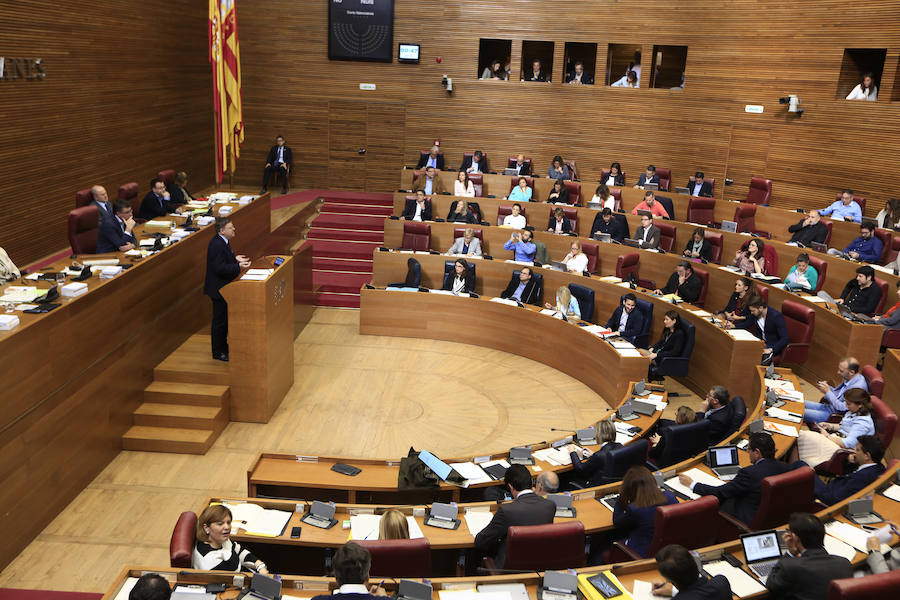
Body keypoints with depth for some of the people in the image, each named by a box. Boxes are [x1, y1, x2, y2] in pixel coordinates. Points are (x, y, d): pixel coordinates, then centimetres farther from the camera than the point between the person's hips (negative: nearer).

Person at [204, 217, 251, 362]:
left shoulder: (223, 241, 7)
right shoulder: (217, 244, -25)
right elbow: (220, 268, -28)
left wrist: (235, 259, 6)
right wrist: (238, 266, -27)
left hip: (224, 286, 10)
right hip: (219, 288, -10)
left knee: (224, 317, 21)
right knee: (220, 320, 1)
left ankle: (223, 345, 35)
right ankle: (218, 352, 12)